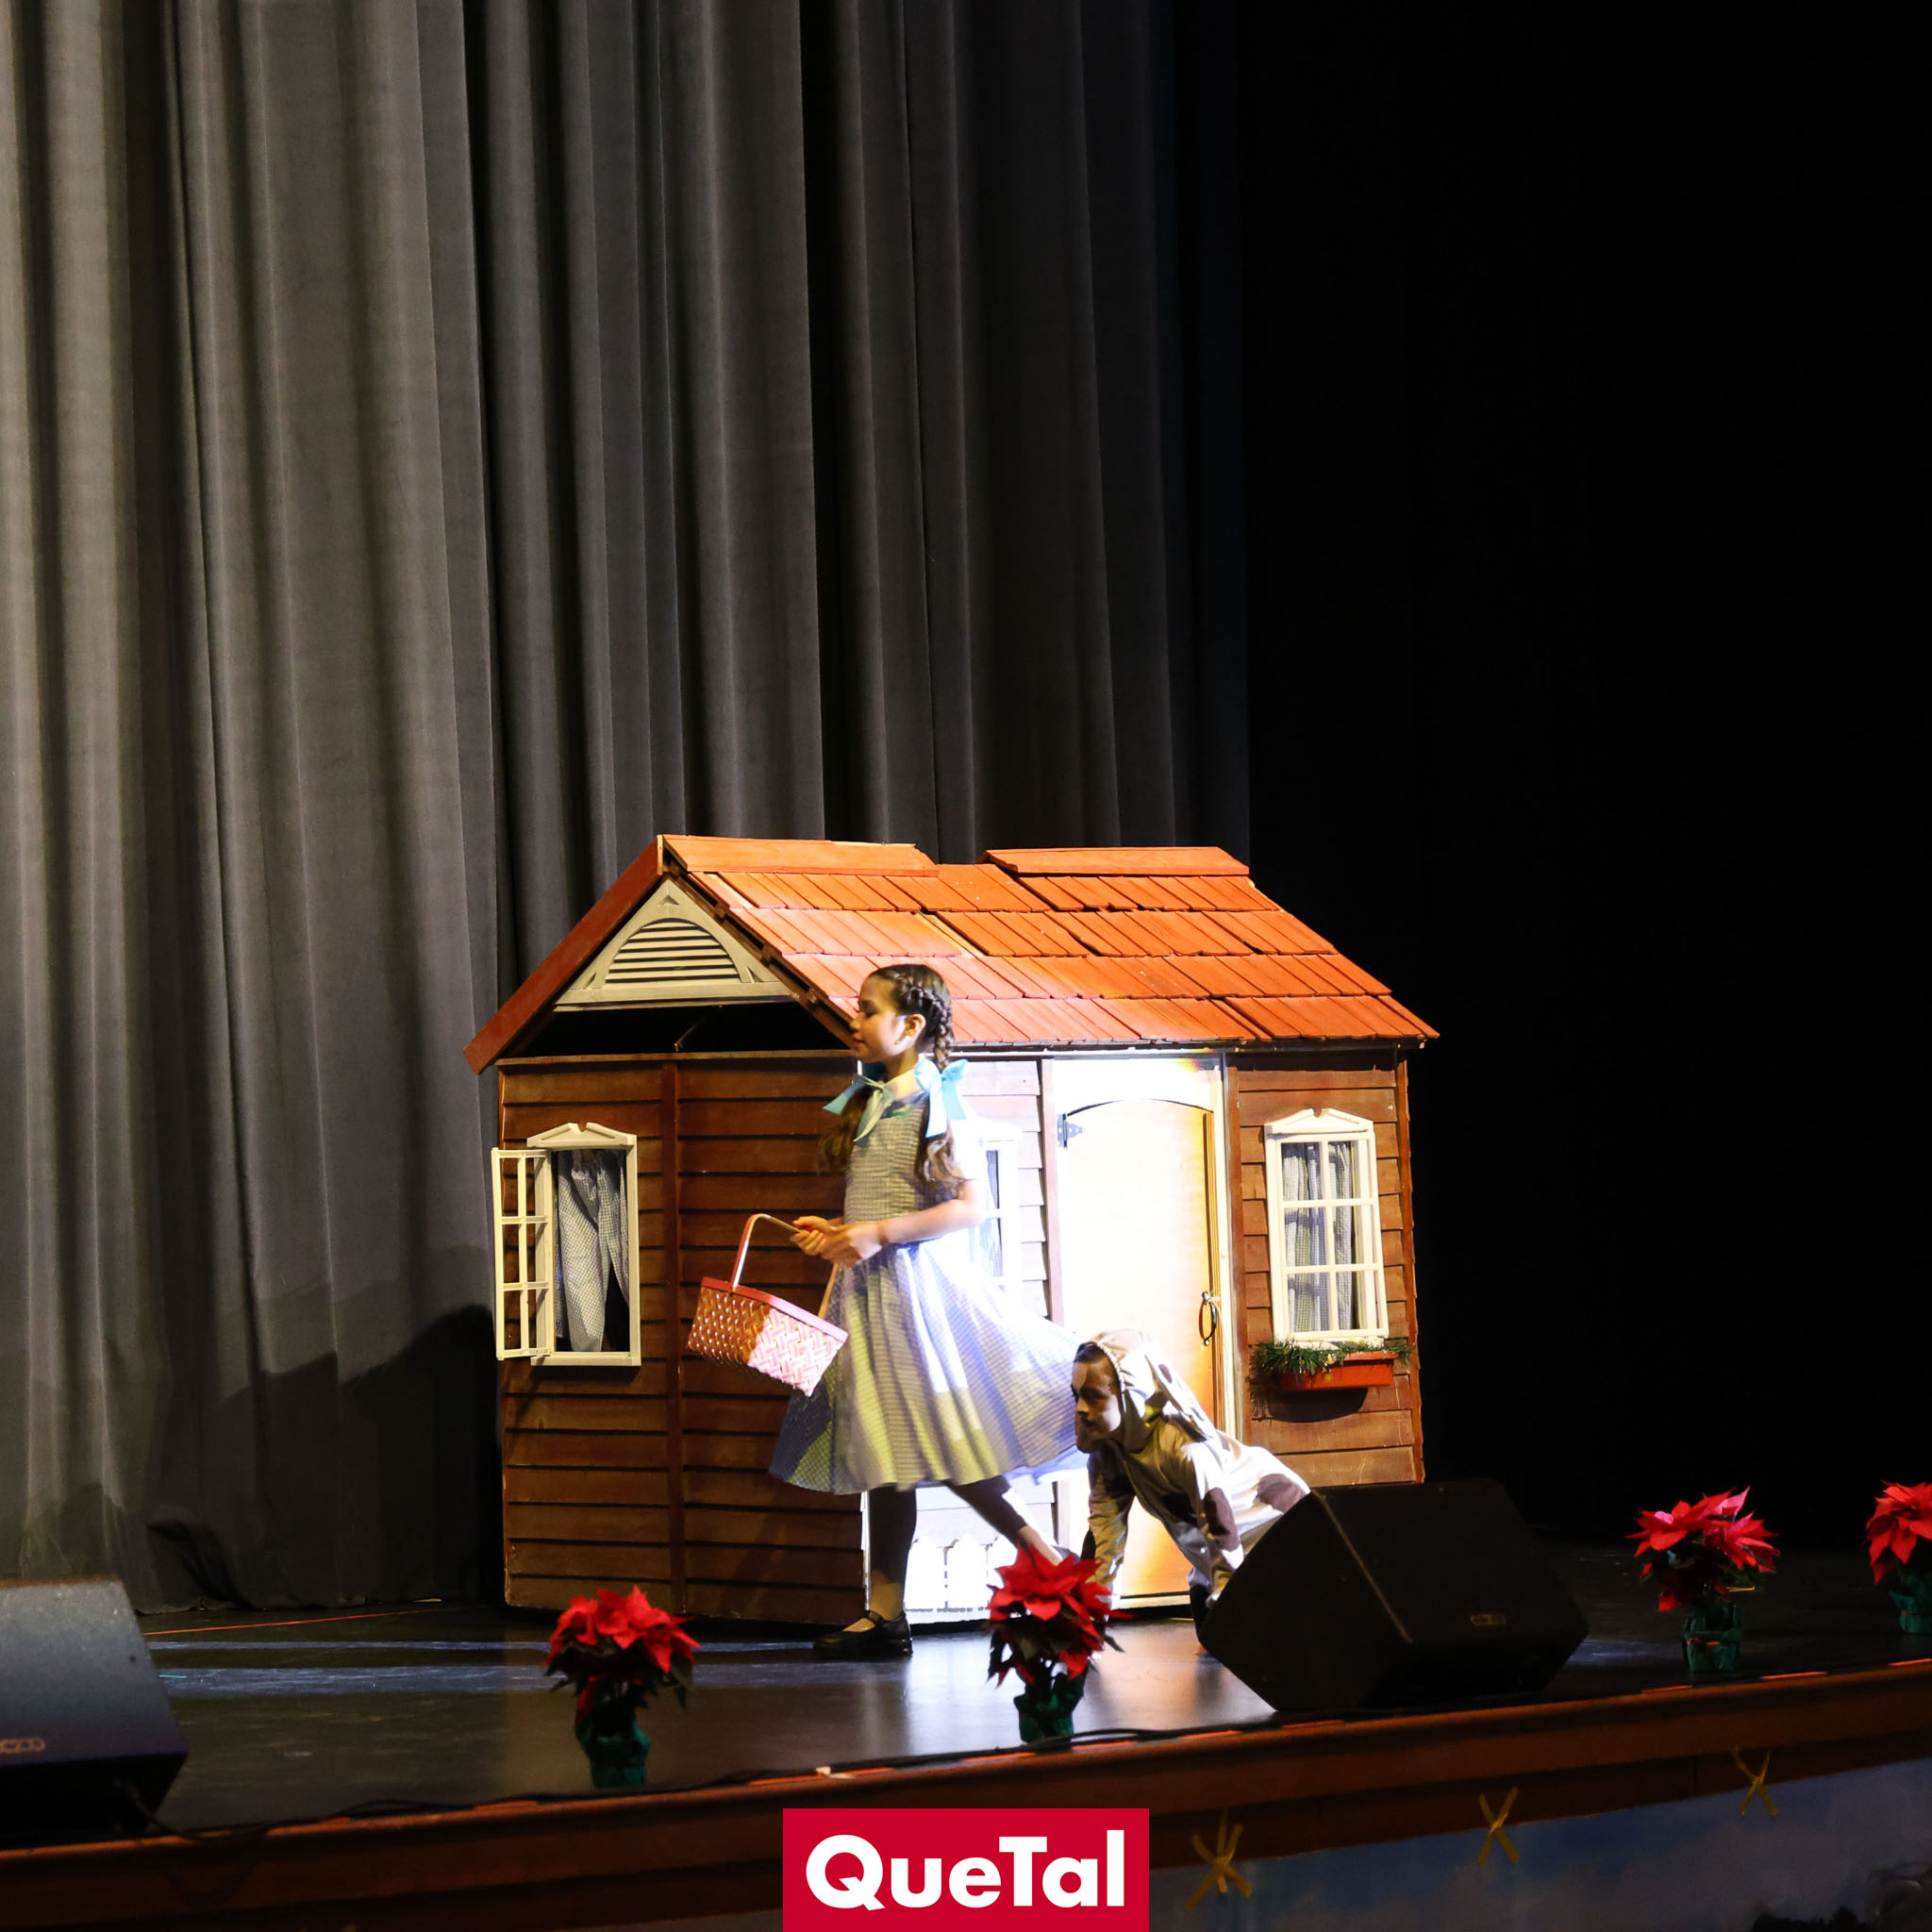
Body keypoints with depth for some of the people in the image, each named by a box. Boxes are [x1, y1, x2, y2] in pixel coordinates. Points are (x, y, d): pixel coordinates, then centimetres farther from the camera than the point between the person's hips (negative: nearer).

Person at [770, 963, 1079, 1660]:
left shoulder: (939, 1103, -9)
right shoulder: (867, 1103, 14)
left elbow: (972, 1205, -16)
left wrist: (879, 1234, -21)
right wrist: (832, 1232, 5)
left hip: (922, 1282, -8)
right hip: (868, 1289, 8)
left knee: (950, 1452, -9)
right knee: (884, 1453, 6)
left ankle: (1052, 1567, 3)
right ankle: (884, 1614, 6)